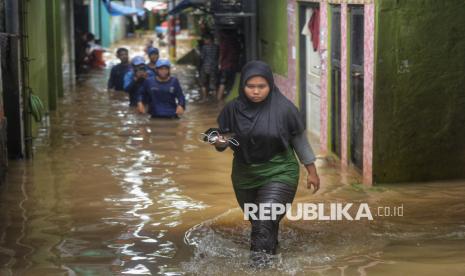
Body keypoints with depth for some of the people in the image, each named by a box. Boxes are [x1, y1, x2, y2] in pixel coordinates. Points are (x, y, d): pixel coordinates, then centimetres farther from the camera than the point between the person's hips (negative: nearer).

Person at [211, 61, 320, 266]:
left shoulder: (284, 108, -13)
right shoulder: (233, 109, -7)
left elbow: (299, 139, -2)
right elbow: (223, 138, 3)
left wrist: (312, 171, 3)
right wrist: (219, 143, -22)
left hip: (278, 173, -4)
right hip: (245, 174, 4)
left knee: (265, 223, -20)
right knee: (257, 222, 20)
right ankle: (268, 255, 44)